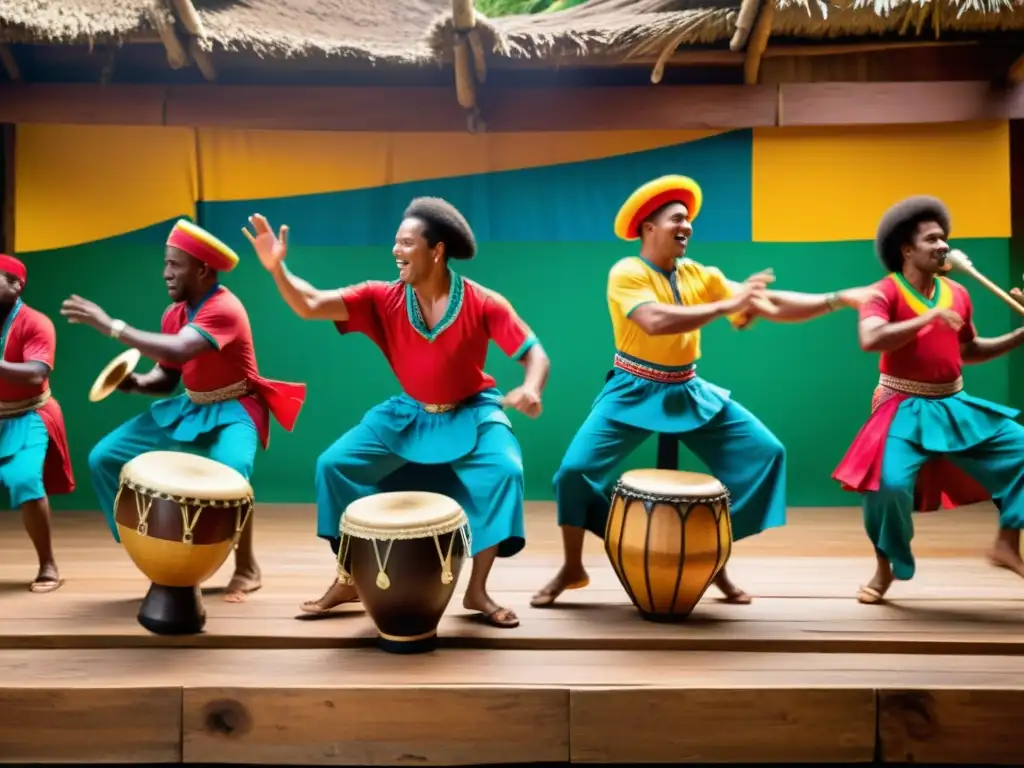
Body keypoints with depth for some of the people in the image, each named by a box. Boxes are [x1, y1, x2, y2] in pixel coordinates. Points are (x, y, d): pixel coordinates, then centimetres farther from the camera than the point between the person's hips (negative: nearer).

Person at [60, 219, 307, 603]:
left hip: (233, 411, -8)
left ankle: (246, 568, -12)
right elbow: (166, 376, 11)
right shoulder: (174, 313, 2)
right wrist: (136, 382, -12)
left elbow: (179, 351, -40)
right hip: (189, 409, 8)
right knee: (104, 458, 0)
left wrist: (111, 326, -34)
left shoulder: (224, 309, -23)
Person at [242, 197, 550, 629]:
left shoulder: (483, 304, -19)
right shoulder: (382, 299, -13)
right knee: (334, 464, -9)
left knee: (505, 471, -29)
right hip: (408, 414, 3)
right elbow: (311, 306, -19)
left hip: (472, 413, -3)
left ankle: (477, 591, -11)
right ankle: (349, 579, 8)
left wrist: (530, 390, -41)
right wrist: (277, 269, -36)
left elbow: (535, 354, -19)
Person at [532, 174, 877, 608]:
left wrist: (840, 299, -9)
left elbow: (770, 307, 0)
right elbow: (656, 322, -31)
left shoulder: (701, 276, 3)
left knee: (766, 452, -2)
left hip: (689, 393, 5)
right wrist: (727, 305, -28)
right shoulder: (626, 273, -12)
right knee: (575, 469, -18)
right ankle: (572, 569, 8)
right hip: (633, 393, -5)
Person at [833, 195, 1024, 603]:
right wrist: (928, 318, -32)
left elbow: (969, 351, 19)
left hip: (956, 406, 6)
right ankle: (886, 568, 3)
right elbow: (869, 340, -31)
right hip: (906, 410, -6)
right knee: (889, 482, -22)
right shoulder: (885, 292, -11)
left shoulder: (957, 294, 7)